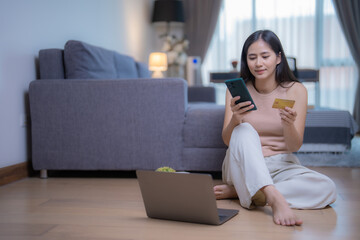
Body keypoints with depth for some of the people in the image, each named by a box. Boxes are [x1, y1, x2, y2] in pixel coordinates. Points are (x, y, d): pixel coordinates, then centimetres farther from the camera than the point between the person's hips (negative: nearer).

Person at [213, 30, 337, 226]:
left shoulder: (295, 90, -4)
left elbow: (295, 146, -6)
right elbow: (227, 140, -7)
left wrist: (289, 124, -28)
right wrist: (235, 119, -29)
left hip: (281, 165, 1)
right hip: (243, 166, -1)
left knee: (327, 189, -26)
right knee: (244, 130, -31)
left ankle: (237, 191, -24)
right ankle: (274, 198, -46)